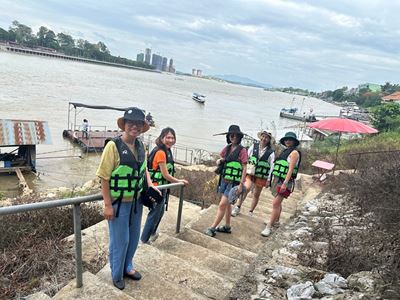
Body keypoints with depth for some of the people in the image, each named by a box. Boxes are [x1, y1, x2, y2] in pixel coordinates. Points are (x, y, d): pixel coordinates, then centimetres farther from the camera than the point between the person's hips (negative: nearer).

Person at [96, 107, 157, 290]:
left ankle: (127, 267, 45)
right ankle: (117, 275, 33)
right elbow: (104, 177, -18)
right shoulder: (113, 146, -19)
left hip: (136, 201, 7)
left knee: (134, 237, 21)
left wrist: (150, 186, 6)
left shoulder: (140, 146, 2)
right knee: (120, 240, 9)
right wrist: (107, 205, -18)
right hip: (118, 203, -6)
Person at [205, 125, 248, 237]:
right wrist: (220, 160, -3)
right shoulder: (227, 148, 6)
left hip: (233, 182, -7)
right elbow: (221, 159, 22)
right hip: (224, 180, 7)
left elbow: (244, 168, -11)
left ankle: (212, 228, 3)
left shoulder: (242, 150, -11)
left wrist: (241, 184, -16)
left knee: (222, 205, -6)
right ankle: (227, 226, 32)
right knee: (227, 204, 18)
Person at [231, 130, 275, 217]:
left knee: (256, 194, 9)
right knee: (246, 188, -24)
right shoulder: (254, 146, 3)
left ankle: (250, 212, 25)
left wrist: (268, 180, -3)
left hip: (261, 176, 1)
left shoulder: (271, 152, -2)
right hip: (250, 172, 0)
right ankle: (237, 207, -12)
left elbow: (272, 166, 0)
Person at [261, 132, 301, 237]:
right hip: (277, 179, 9)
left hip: (285, 181, -8)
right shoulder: (285, 151, 17)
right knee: (278, 202, 20)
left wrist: (285, 183, -25)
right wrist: (273, 179, 15)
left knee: (276, 203, -12)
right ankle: (275, 220, 35)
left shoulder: (294, 152, -8)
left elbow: (291, 169, -18)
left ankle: (269, 227, -9)